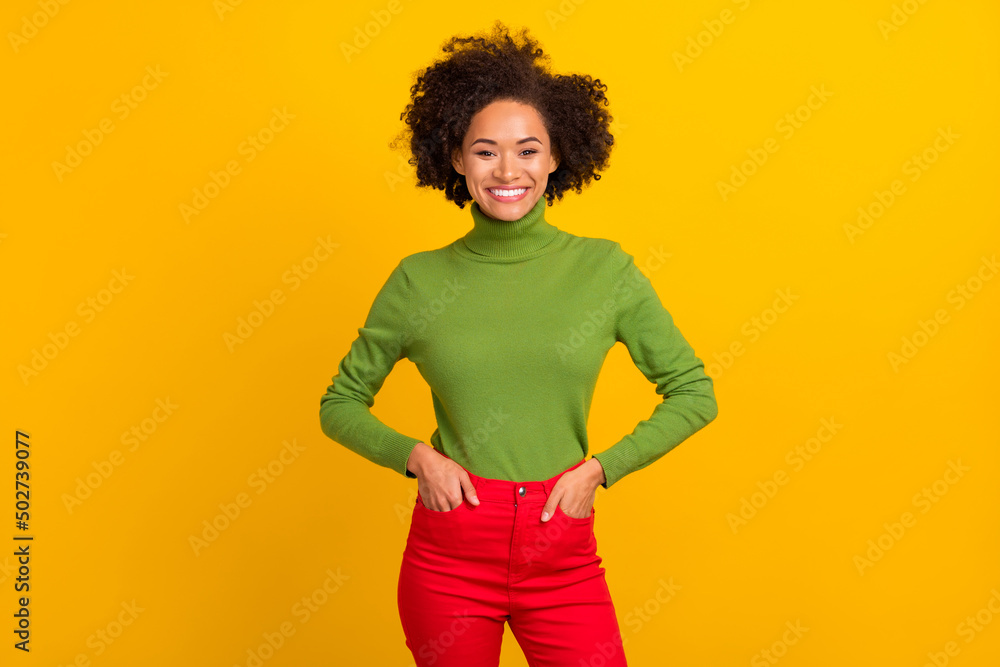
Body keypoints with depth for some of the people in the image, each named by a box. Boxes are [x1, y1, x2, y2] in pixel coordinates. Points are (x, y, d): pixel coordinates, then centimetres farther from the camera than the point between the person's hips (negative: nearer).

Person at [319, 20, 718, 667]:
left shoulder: (605, 268, -3)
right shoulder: (420, 280, -2)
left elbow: (695, 394, 4)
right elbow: (341, 404, 8)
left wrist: (600, 467, -7)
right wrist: (416, 454, -8)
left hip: (563, 558, 0)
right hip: (449, 556, 0)